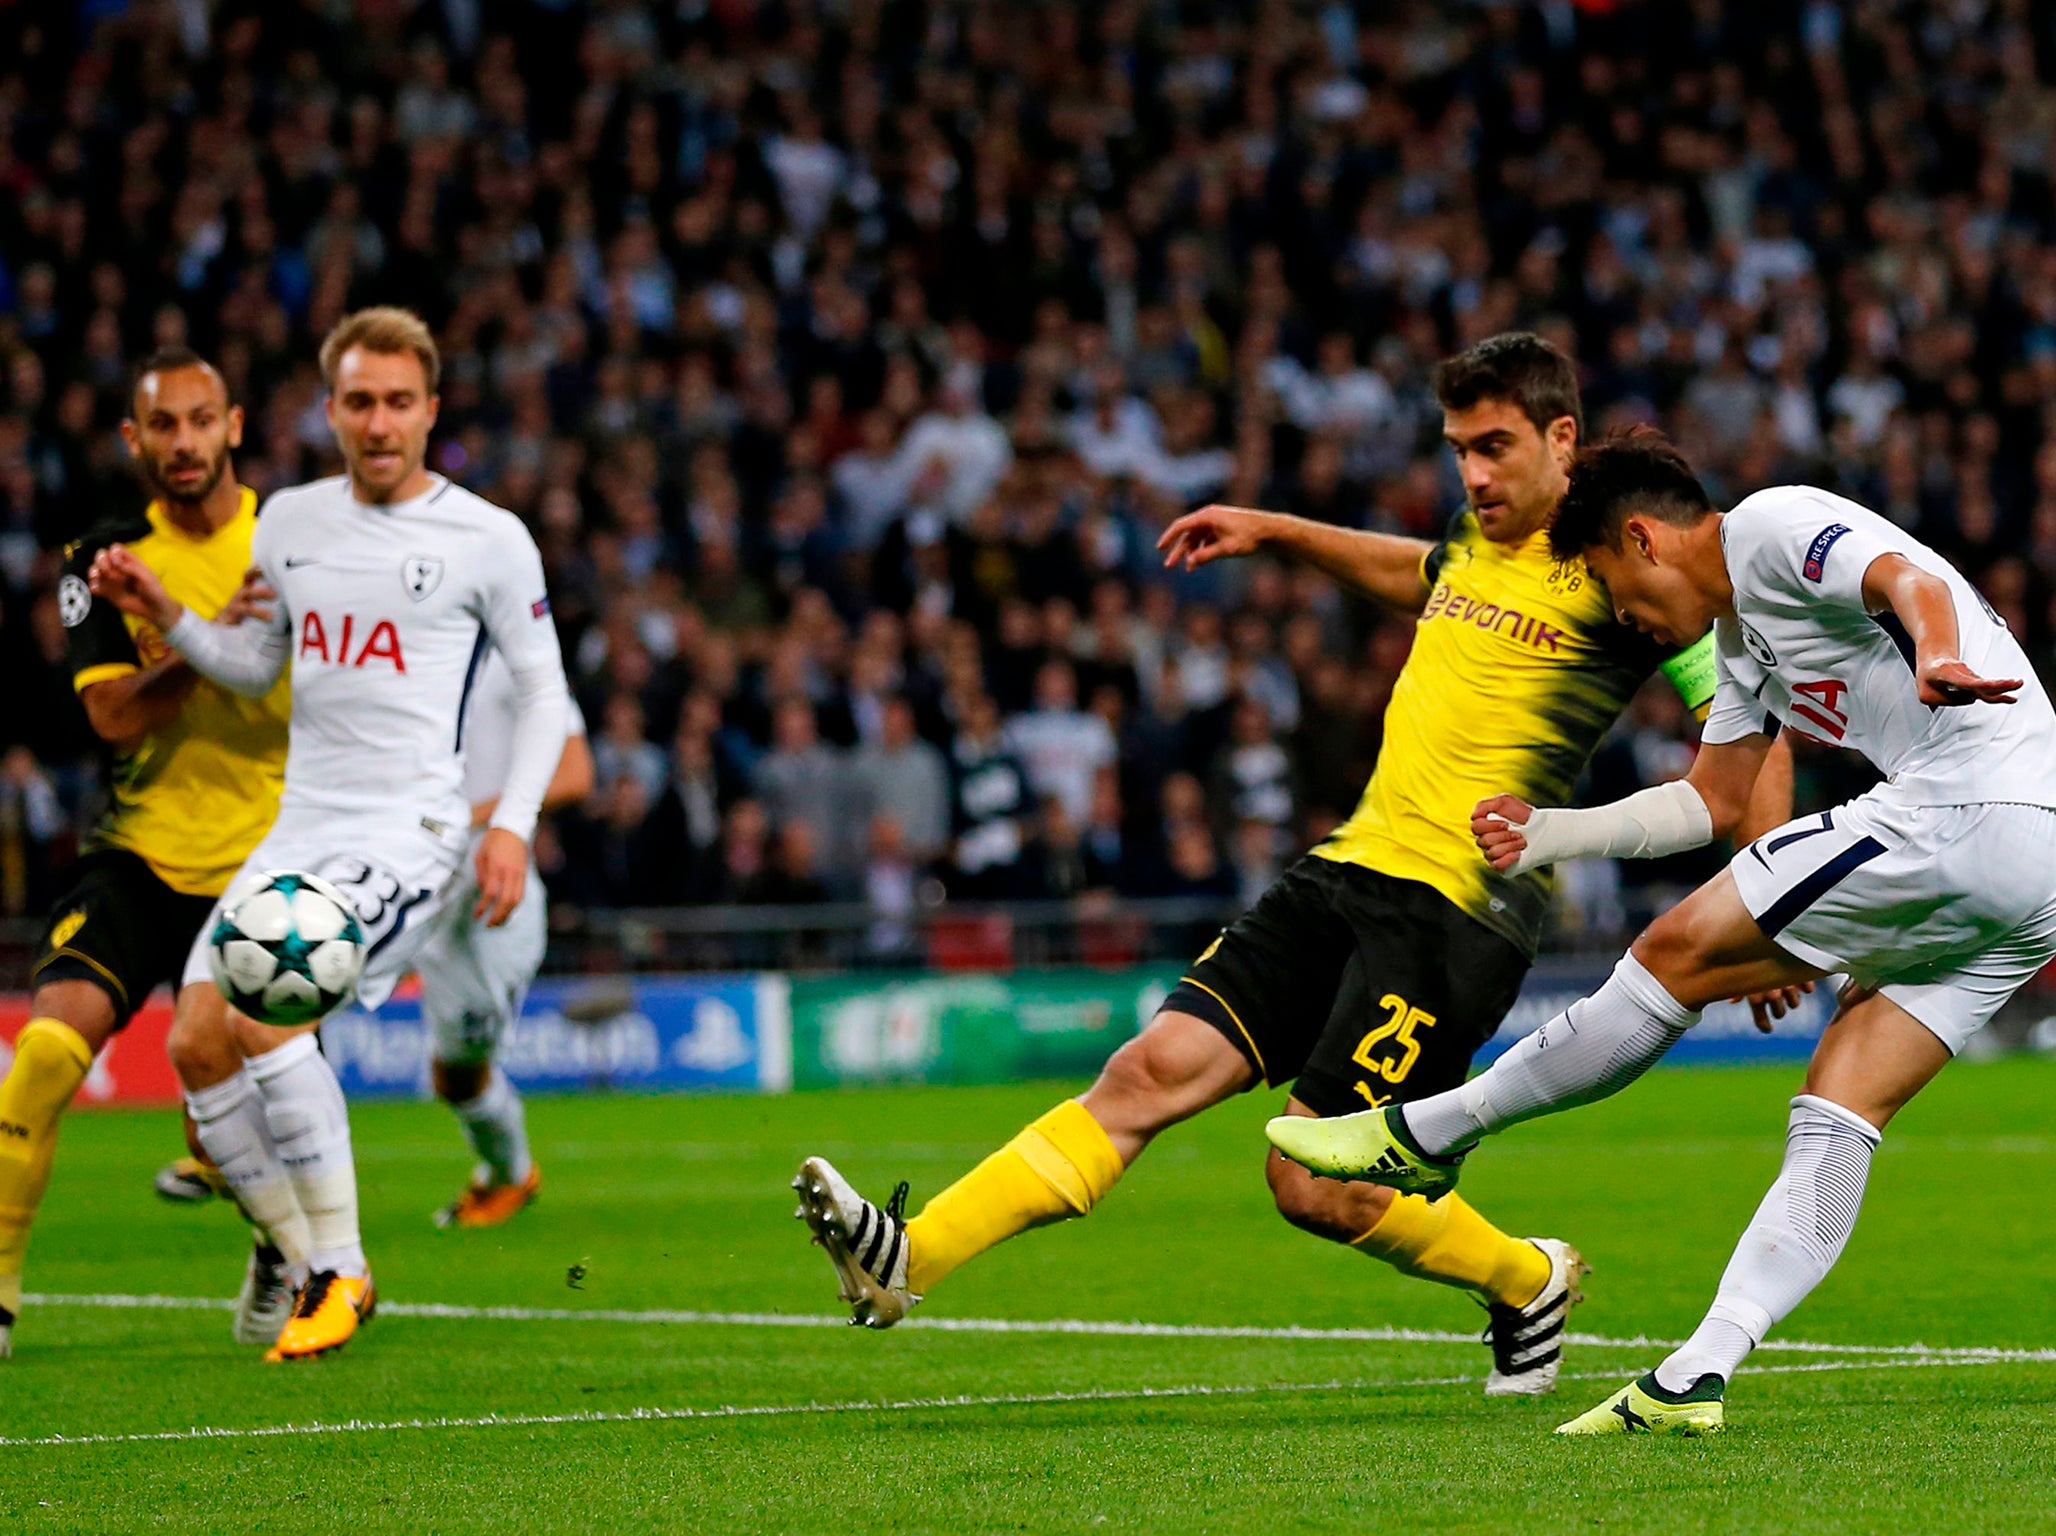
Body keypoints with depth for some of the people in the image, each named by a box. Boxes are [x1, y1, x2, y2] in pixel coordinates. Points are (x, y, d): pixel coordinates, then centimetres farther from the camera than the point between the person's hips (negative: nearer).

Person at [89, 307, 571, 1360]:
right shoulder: (289, 522, 11)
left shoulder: (488, 539, -2)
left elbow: (542, 688, 5)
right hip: (299, 828, 6)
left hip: (409, 830, -6)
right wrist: (164, 615, 4)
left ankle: (340, 1269, -13)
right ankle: (311, 1274, 6)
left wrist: (512, 824, -6)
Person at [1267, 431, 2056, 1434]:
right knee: (1842, 1102, 4)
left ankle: (1428, 1136, 7)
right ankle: (1696, 1378, -1)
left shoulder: (1776, 526, -1)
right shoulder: (1740, 632, 29)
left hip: (1960, 812, -10)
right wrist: (1550, 836, 36)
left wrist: (1939, 661, -41)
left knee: (1681, 953, -3)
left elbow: (1912, 581, -20)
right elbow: (1713, 800, 37)